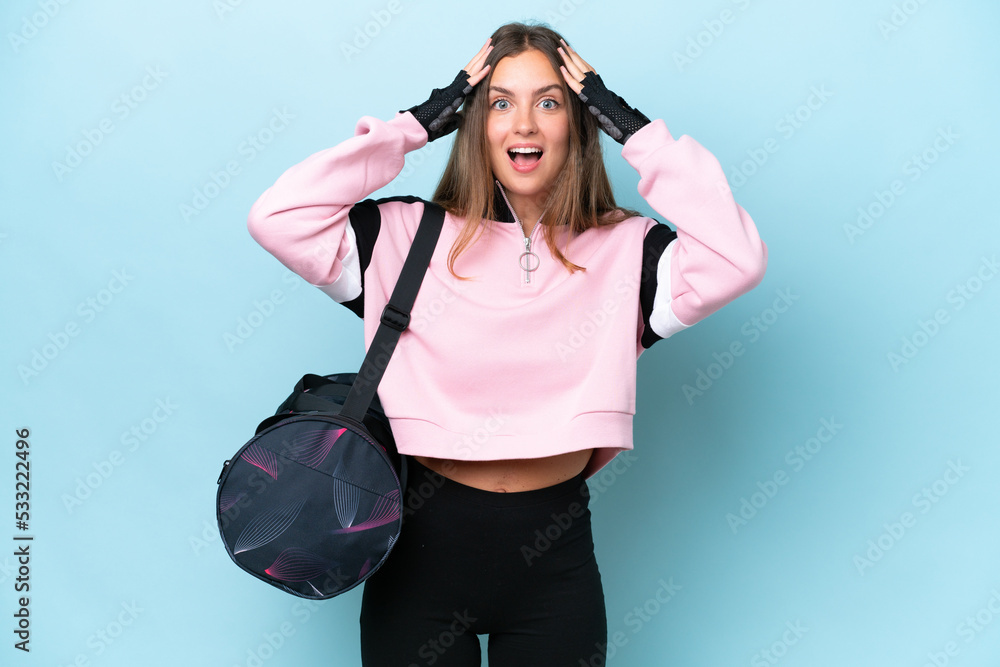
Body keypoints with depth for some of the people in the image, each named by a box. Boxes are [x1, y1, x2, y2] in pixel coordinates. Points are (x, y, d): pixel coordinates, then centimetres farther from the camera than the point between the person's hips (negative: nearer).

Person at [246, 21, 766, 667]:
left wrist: (633, 126, -10)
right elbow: (277, 218, -13)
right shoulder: (408, 236, -3)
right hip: (424, 544, 0)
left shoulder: (624, 251, -2)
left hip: (555, 559, 1)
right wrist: (417, 123, -9)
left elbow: (737, 257, -18)